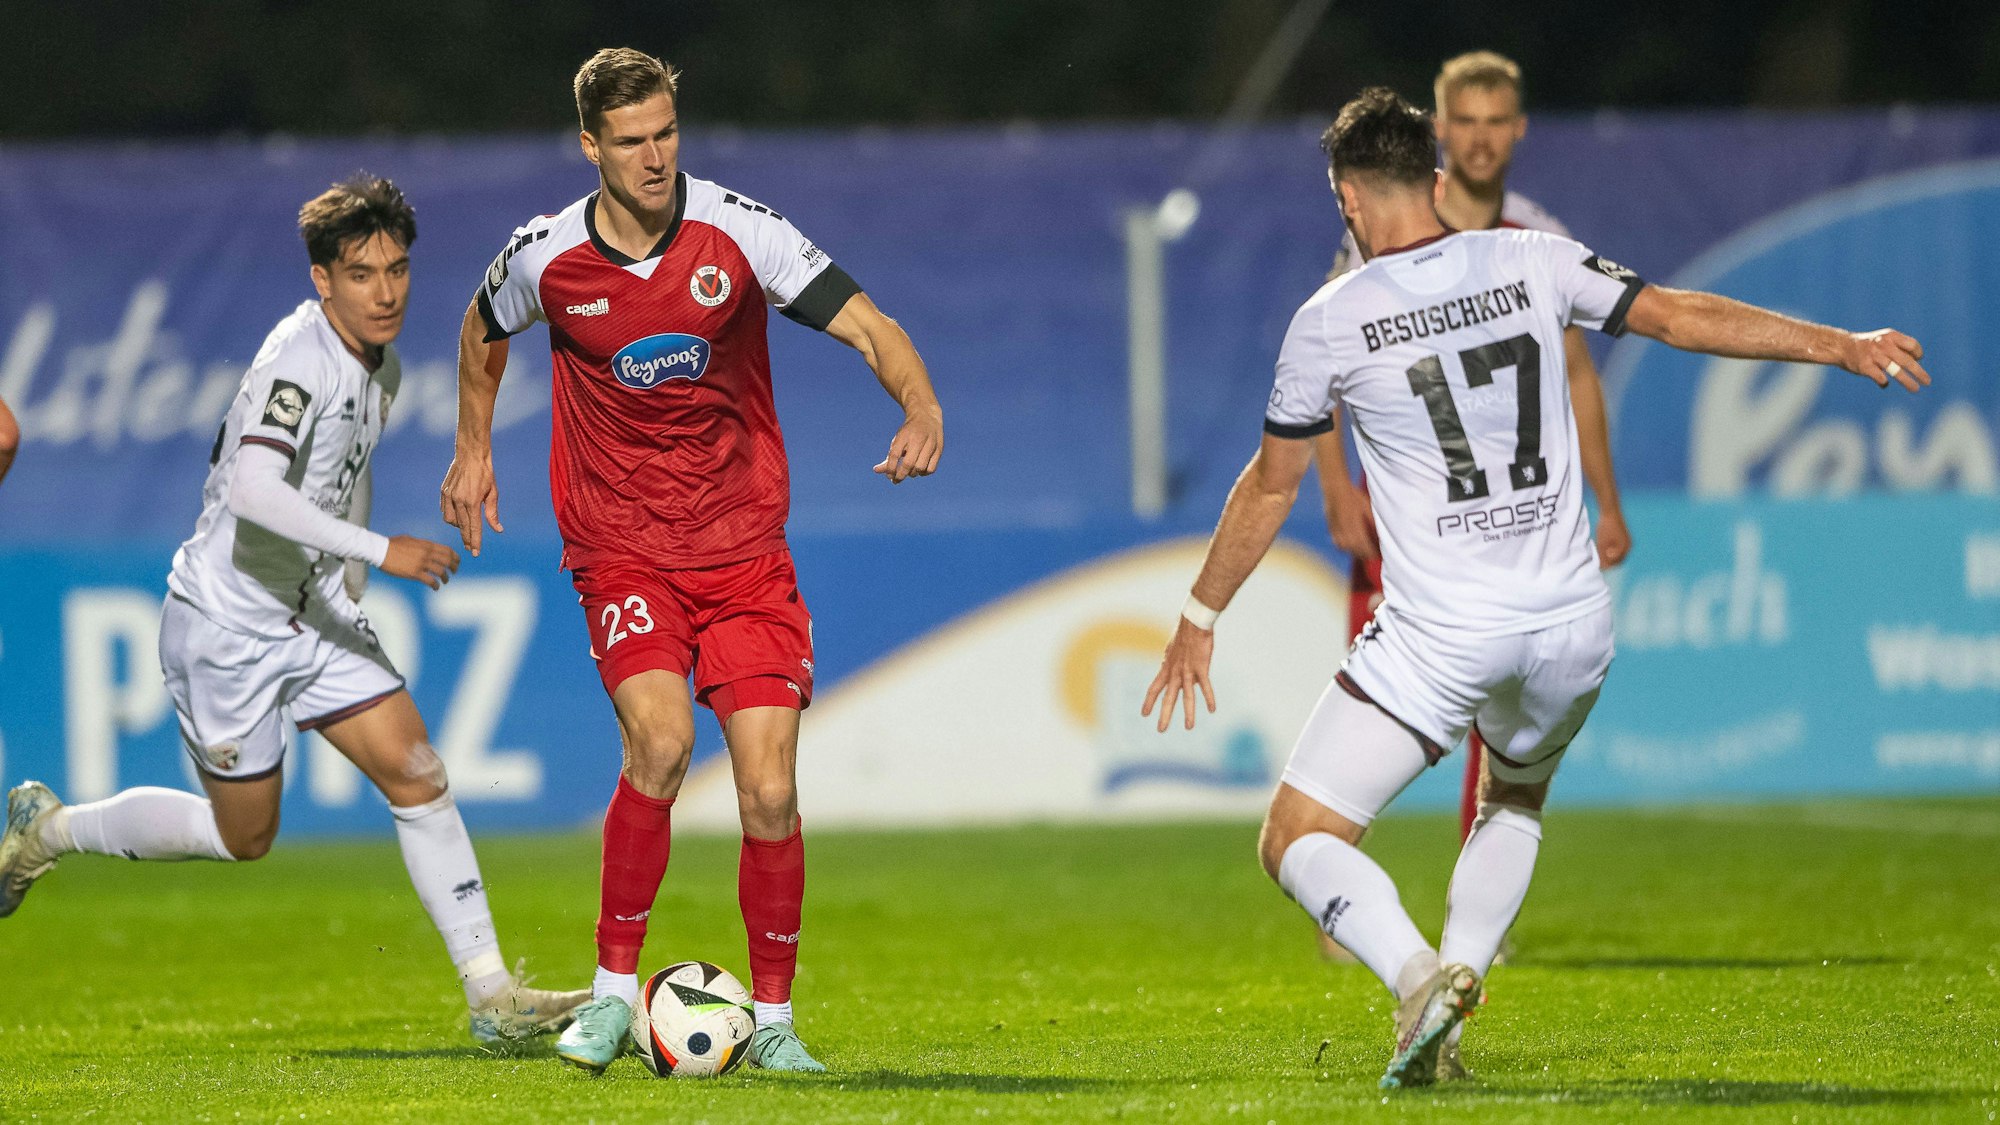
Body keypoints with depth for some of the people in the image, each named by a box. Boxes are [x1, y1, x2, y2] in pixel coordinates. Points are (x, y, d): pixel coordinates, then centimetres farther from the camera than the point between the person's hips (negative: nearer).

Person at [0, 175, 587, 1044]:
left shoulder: (380, 368, 6)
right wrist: (380, 551, -38)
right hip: (227, 622, -8)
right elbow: (252, 490, -38)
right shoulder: (299, 359, -23)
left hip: (312, 615, 8)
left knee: (418, 776, -5)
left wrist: (347, 600, 26)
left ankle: (490, 995, -5)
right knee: (243, 836, 5)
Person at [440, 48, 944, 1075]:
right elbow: (484, 332, 20)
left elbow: (869, 327, -12)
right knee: (660, 739, -26)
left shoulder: (736, 232, -9)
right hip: (620, 548, -1)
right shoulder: (545, 257, -4)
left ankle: (772, 1020, 11)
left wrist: (920, 409, -30)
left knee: (769, 792, -8)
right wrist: (474, 448, 22)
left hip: (744, 548, 1)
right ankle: (613, 991, -11)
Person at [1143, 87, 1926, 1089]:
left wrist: (1199, 618, 20)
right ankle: (1461, 967, 11)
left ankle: (1417, 976, -25)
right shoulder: (1532, 263, 2)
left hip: (1438, 634, -4)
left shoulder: (1330, 321, -3)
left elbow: (1270, 488, 7)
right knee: (1516, 799, 32)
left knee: (1296, 842, 1)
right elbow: (1681, 317, 4)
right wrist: (1844, 346, 14)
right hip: (1570, 622, 4)